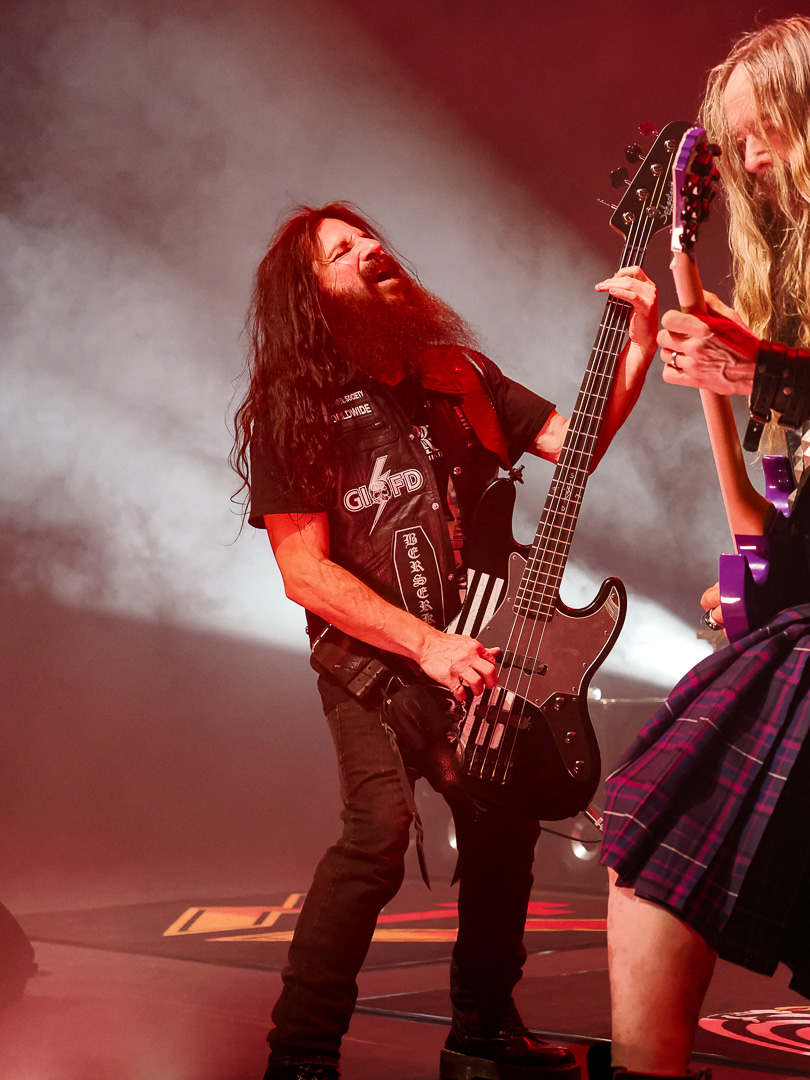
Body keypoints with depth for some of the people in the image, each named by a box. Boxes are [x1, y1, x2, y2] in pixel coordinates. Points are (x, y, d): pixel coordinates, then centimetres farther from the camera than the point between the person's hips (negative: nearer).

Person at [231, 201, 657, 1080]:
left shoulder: (456, 375, 8)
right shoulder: (291, 411, -7)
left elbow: (571, 438, 5)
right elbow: (304, 572, -13)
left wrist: (637, 347, -9)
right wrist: (424, 645, -21)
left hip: (477, 648, 5)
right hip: (371, 655, -5)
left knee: (505, 822, 5)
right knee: (381, 821, -25)